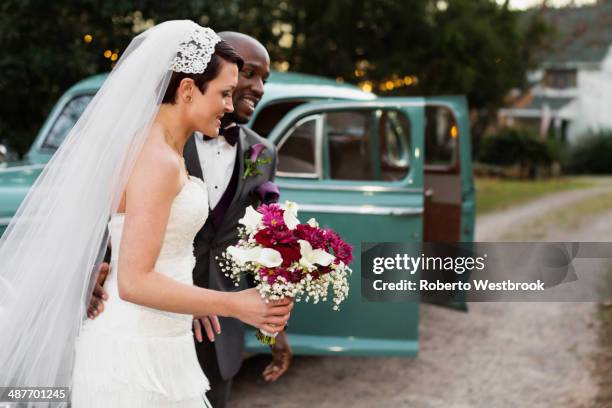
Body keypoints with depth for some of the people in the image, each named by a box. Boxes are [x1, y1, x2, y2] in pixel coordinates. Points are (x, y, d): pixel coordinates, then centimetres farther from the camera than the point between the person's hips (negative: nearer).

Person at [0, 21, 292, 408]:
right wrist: (234, 305, -20)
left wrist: (191, 305, 23)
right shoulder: (159, 162, -20)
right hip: (139, 357, -9)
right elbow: (133, 282, -24)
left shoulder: (156, 149, 9)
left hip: (150, 347, 9)